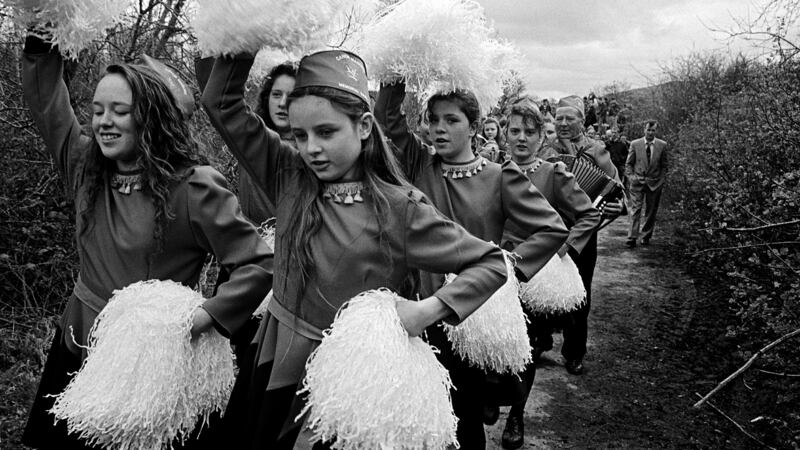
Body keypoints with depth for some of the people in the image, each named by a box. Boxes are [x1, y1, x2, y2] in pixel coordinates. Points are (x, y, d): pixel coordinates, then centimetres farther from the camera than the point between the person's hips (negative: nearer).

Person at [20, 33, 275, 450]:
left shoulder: (192, 188, -18)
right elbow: (47, 102, 14)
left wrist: (201, 317, -26)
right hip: (75, 350, 6)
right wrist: (40, 43, 3)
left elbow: (260, 265, -19)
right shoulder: (86, 168, 2)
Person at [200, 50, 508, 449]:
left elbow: (492, 263, -10)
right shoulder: (289, 179, -2)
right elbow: (222, 103, -1)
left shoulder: (399, 209, -15)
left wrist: (429, 309, -22)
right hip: (274, 360, 5)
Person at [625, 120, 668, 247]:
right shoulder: (635, 144, 2)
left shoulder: (662, 145, 3)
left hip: (654, 183, 1)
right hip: (637, 182, -1)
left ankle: (646, 236, 19)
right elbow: (628, 164, 7)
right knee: (635, 210, -7)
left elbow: (664, 165, 7)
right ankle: (632, 237, -8)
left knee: (651, 211, 7)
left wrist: (662, 181, 0)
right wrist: (630, 176, -8)